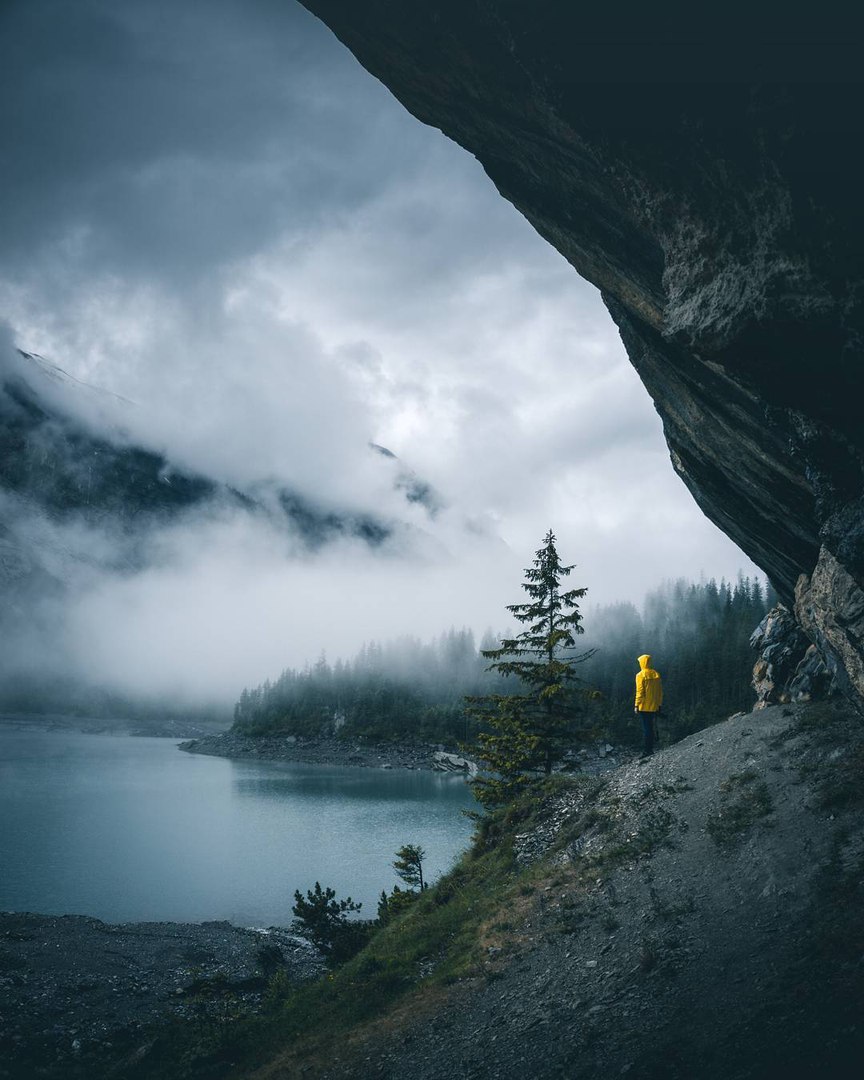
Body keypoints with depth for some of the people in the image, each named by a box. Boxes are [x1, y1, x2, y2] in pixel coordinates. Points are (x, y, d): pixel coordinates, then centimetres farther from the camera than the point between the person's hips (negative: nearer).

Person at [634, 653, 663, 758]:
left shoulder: (640, 675, -12)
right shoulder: (656, 674, 5)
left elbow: (639, 692, -15)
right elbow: (660, 691, 9)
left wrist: (636, 705, -9)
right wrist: (659, 704, 18)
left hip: (644, 707, -5)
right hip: (654, 707, 5)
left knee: (646, 728, -2)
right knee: (651, 728, 16)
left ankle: (647, 750, -1)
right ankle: (650, 749, 23)